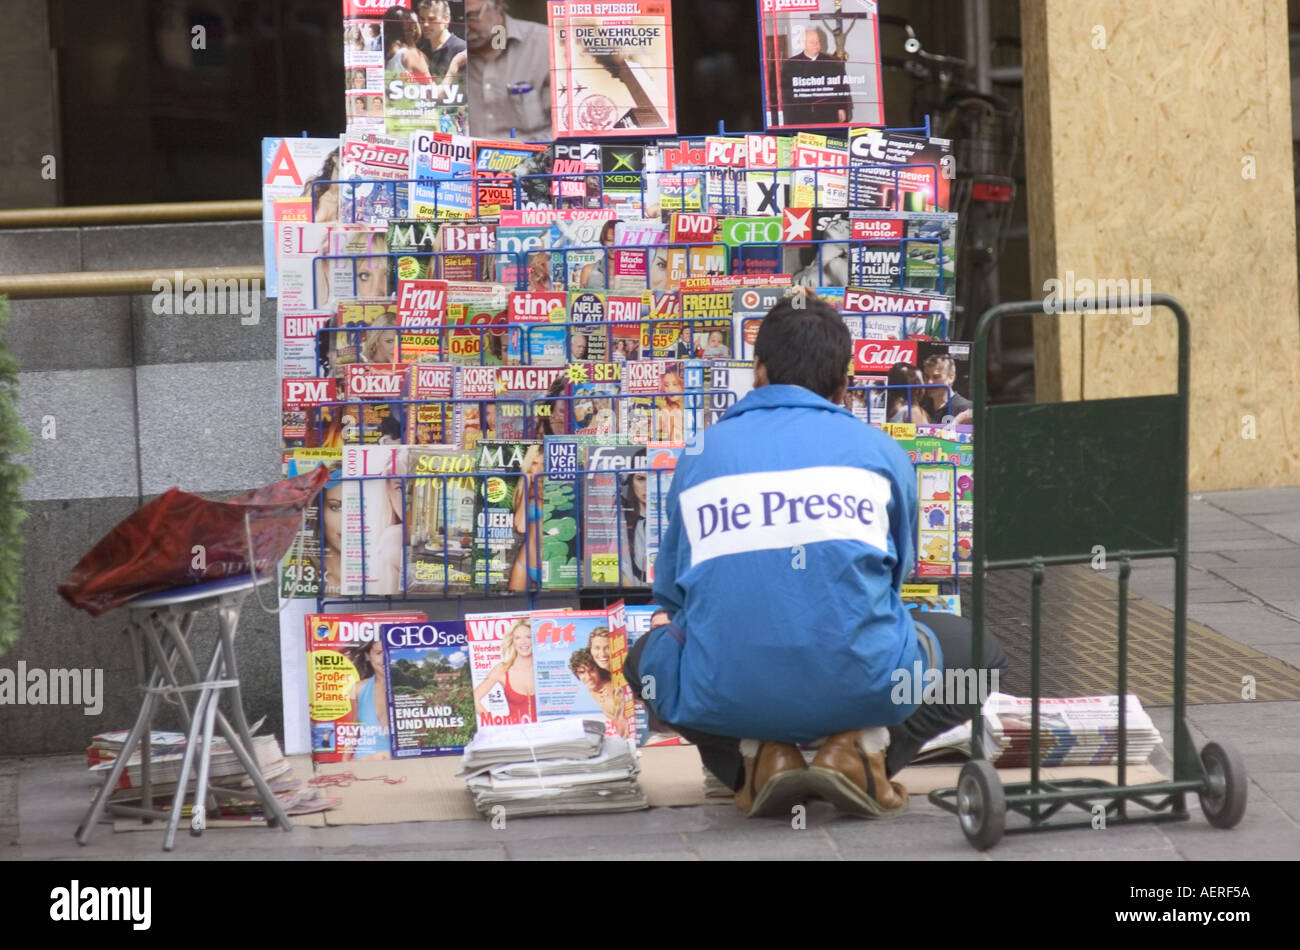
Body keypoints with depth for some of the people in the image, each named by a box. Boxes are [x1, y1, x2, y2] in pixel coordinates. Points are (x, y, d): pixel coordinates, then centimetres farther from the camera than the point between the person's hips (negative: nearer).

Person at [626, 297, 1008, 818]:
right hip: (861, 687, -1)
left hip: (728, 698, 1)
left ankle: (759, 755, 6)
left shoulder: (701, 455, 14)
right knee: (976, 648, 29)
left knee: (647, 657, 35)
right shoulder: (880, 450, 13)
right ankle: (862, 747, 1)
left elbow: (671, 594, 24)